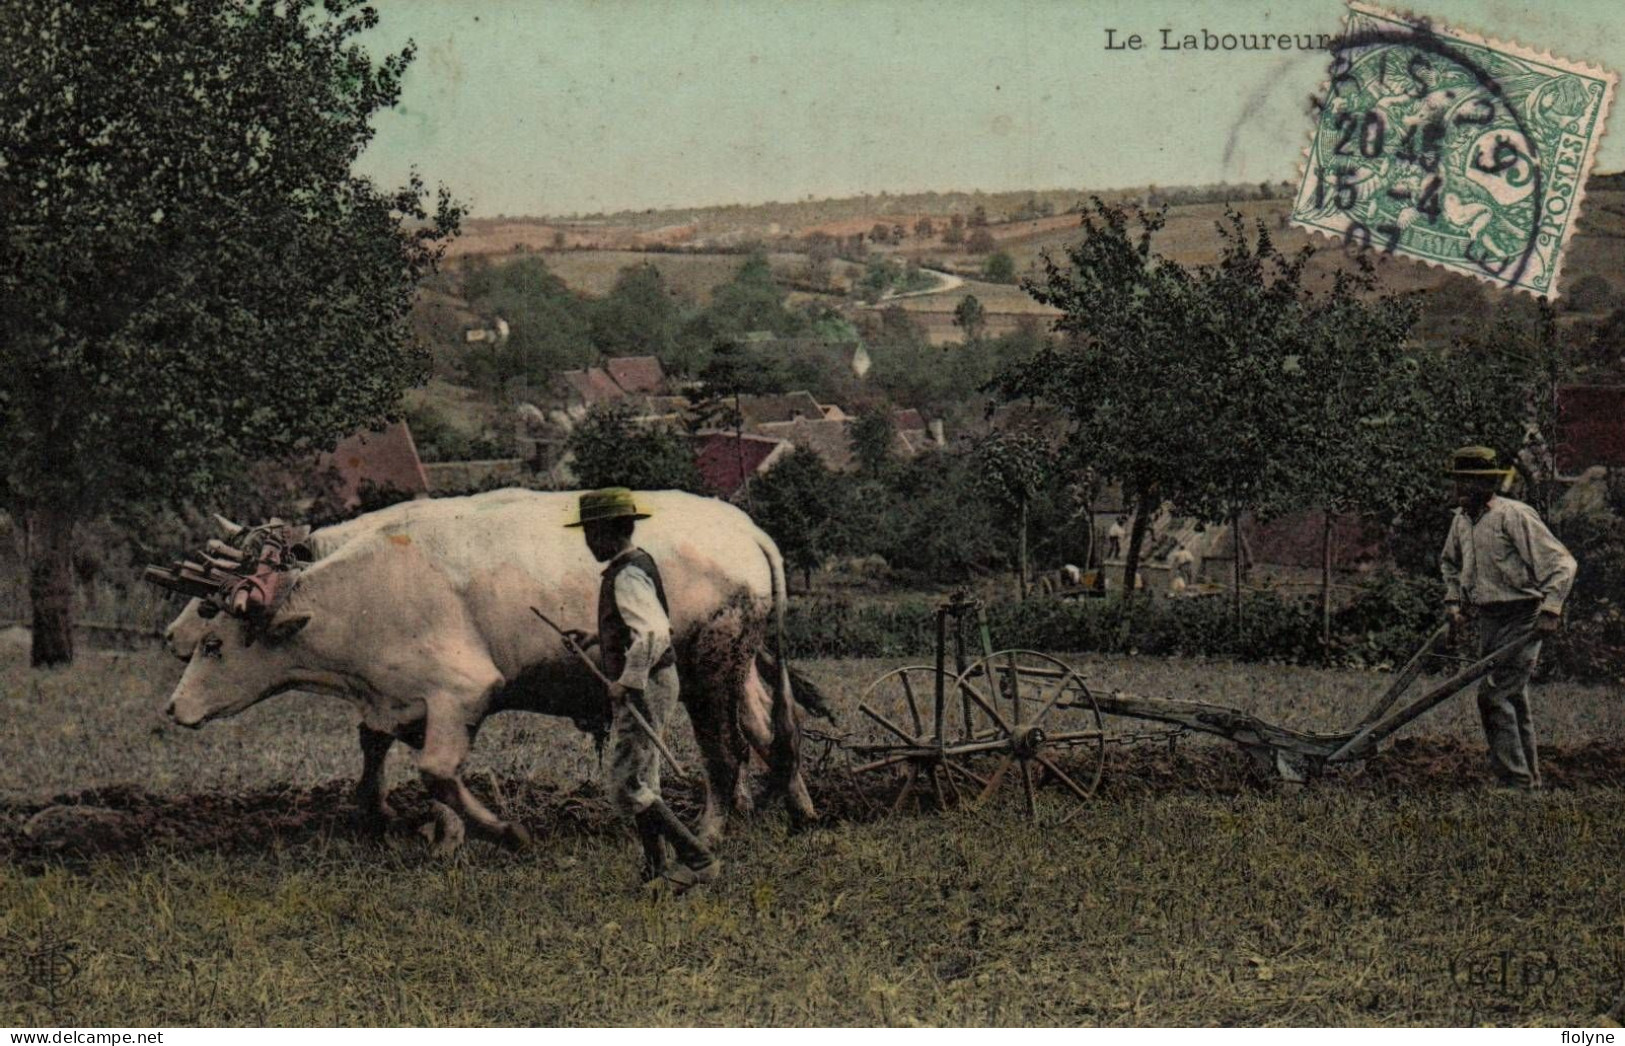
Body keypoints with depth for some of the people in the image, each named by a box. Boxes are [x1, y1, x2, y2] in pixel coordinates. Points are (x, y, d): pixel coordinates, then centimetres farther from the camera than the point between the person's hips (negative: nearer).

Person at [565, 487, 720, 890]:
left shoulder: (627, 577, -19)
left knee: (625, 786, -9)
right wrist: (596, 639, 23)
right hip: (650, 682, 11)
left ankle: (698, 859, -11)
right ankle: (657, 871, 22)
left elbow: (653, 632, -32)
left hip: (643, 688, -11)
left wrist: (628, 682, -28)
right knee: (643, 782, 16)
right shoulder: (639, 563, 13)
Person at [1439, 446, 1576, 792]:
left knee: (1494, 694, -15)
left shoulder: (1514, 516, -16)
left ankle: (1514, 779, -11)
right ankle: (1529, 779, 21)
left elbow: (1561, 562, -17)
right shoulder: (1461, 519, 9)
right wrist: (1454, 601, 16)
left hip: (1522, 619, -8)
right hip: (1489, 620, 8)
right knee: (1513, 699, 13)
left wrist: (1551, 609, -24)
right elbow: (1450, 563, 29)